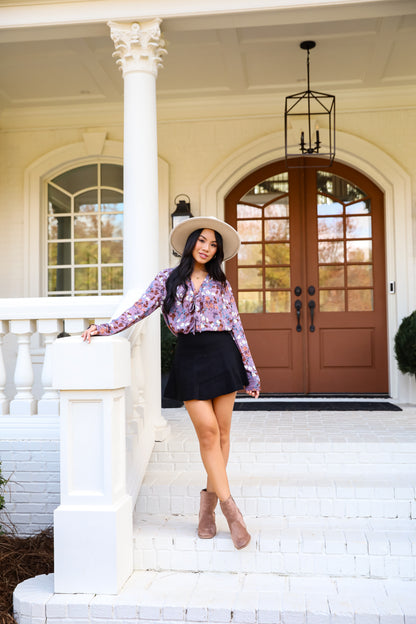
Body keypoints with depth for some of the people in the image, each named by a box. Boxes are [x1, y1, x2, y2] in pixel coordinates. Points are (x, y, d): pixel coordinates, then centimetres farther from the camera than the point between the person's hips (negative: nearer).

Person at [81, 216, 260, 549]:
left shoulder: (221, 283, 10)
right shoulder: (169, 278, 8)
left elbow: (236, 327, 9)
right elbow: (141, 308, 1)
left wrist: (250, 371, 6)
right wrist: (105, 328, -13)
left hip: (223, 356, 2)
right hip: (190, 358, -2)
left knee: (222, 432, 2)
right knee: (208, 431, -8)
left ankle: (209, 501, 17)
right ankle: (230, 508, -3)